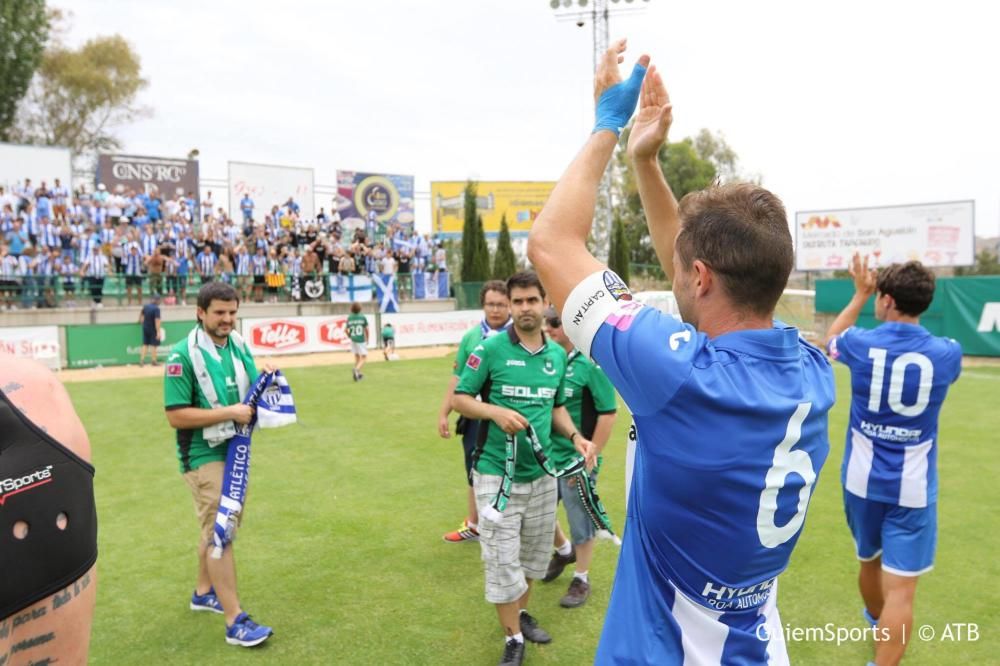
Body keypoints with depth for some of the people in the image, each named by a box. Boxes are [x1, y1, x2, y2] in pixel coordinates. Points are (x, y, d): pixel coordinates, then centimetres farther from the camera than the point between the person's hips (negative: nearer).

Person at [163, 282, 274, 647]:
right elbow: (176, 416, -20)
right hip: (204, 455, -7)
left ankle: (204, 592, 39)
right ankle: (235, 621, 0)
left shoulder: (239, 345, 3)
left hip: (236, 450, 7)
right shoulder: (183, 355, -17)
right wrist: (229, 413, -25)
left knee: (217, 527, 20)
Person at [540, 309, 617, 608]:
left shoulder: (591, 363, -16)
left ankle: (581, 580, 29)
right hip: (546, 456, 6)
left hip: (575, 460, -6)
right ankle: (564, 550, 45)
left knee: (581, 524, 9)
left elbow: (607, 414, -15)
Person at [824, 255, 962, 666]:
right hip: (913, 489, -2)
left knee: (870, 561, 24)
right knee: (900, 588, -2)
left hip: (863, 481, 2)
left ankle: (878, 626, 50)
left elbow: (830, 339, 15)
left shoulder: (862, 344, -10)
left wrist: (860, 294, 22)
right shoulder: (947, 353, -9)